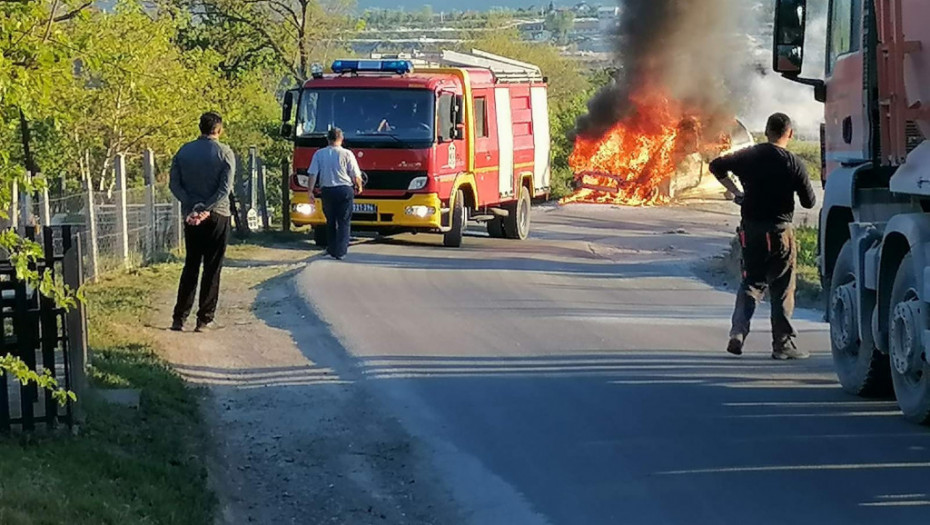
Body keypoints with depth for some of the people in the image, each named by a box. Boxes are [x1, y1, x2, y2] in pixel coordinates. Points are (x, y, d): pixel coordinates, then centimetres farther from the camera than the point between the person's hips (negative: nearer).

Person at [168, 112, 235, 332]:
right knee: (212, 268, 2)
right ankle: (205, 319, 1)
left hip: (191, 217, 3)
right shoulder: (224, 153, -6)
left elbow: (174, 184, -1)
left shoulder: (184, 151, 4)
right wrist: (207, 208, -17)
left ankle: (179, 318, 7)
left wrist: (192, 205, -8)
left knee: (190, 266, 11)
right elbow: (226, 188, -15)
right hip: (217, 215, -3)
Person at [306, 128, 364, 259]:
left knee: (330, 221, 15)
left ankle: (331, 250, 19)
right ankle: (340, 251, -6)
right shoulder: (347, 154, -5)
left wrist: (310, 192, 3)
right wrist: (359, 187, 16)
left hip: (327, 190, 2)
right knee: (344, 222, 2)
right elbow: (356, 176, -2)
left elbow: (313, 175, -2)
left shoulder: (319, 154, 2)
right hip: (345, 190, -2)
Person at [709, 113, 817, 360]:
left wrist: (735, 191, 8)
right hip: (779, 230, -4)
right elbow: (809, 201, -5)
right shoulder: (794, 163, -9)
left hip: (750, 229, 4)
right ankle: (783, 344, 6)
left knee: (751, 283, 15)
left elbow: (717, 166, 2)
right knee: (782, 288, 4)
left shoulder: (750, 156, 1)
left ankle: (738, 332, -2)